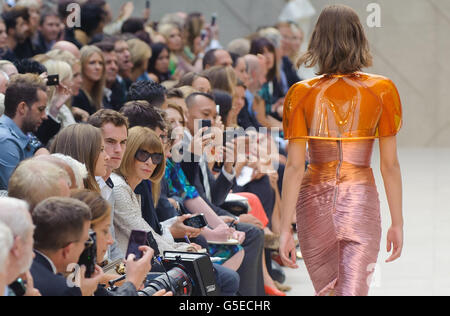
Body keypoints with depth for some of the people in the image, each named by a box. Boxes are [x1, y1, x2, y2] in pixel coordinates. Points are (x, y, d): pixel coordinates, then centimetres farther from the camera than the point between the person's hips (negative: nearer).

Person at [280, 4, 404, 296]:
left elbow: (294, 167, -8)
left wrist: (286, 229, -5)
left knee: (326, 292, 20)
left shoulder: (301, 94, -6)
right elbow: (390, 165, -4)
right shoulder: (382, 91, -6)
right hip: (361, 203, -1)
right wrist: (397, 223, 5)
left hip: (315, 202, 2)